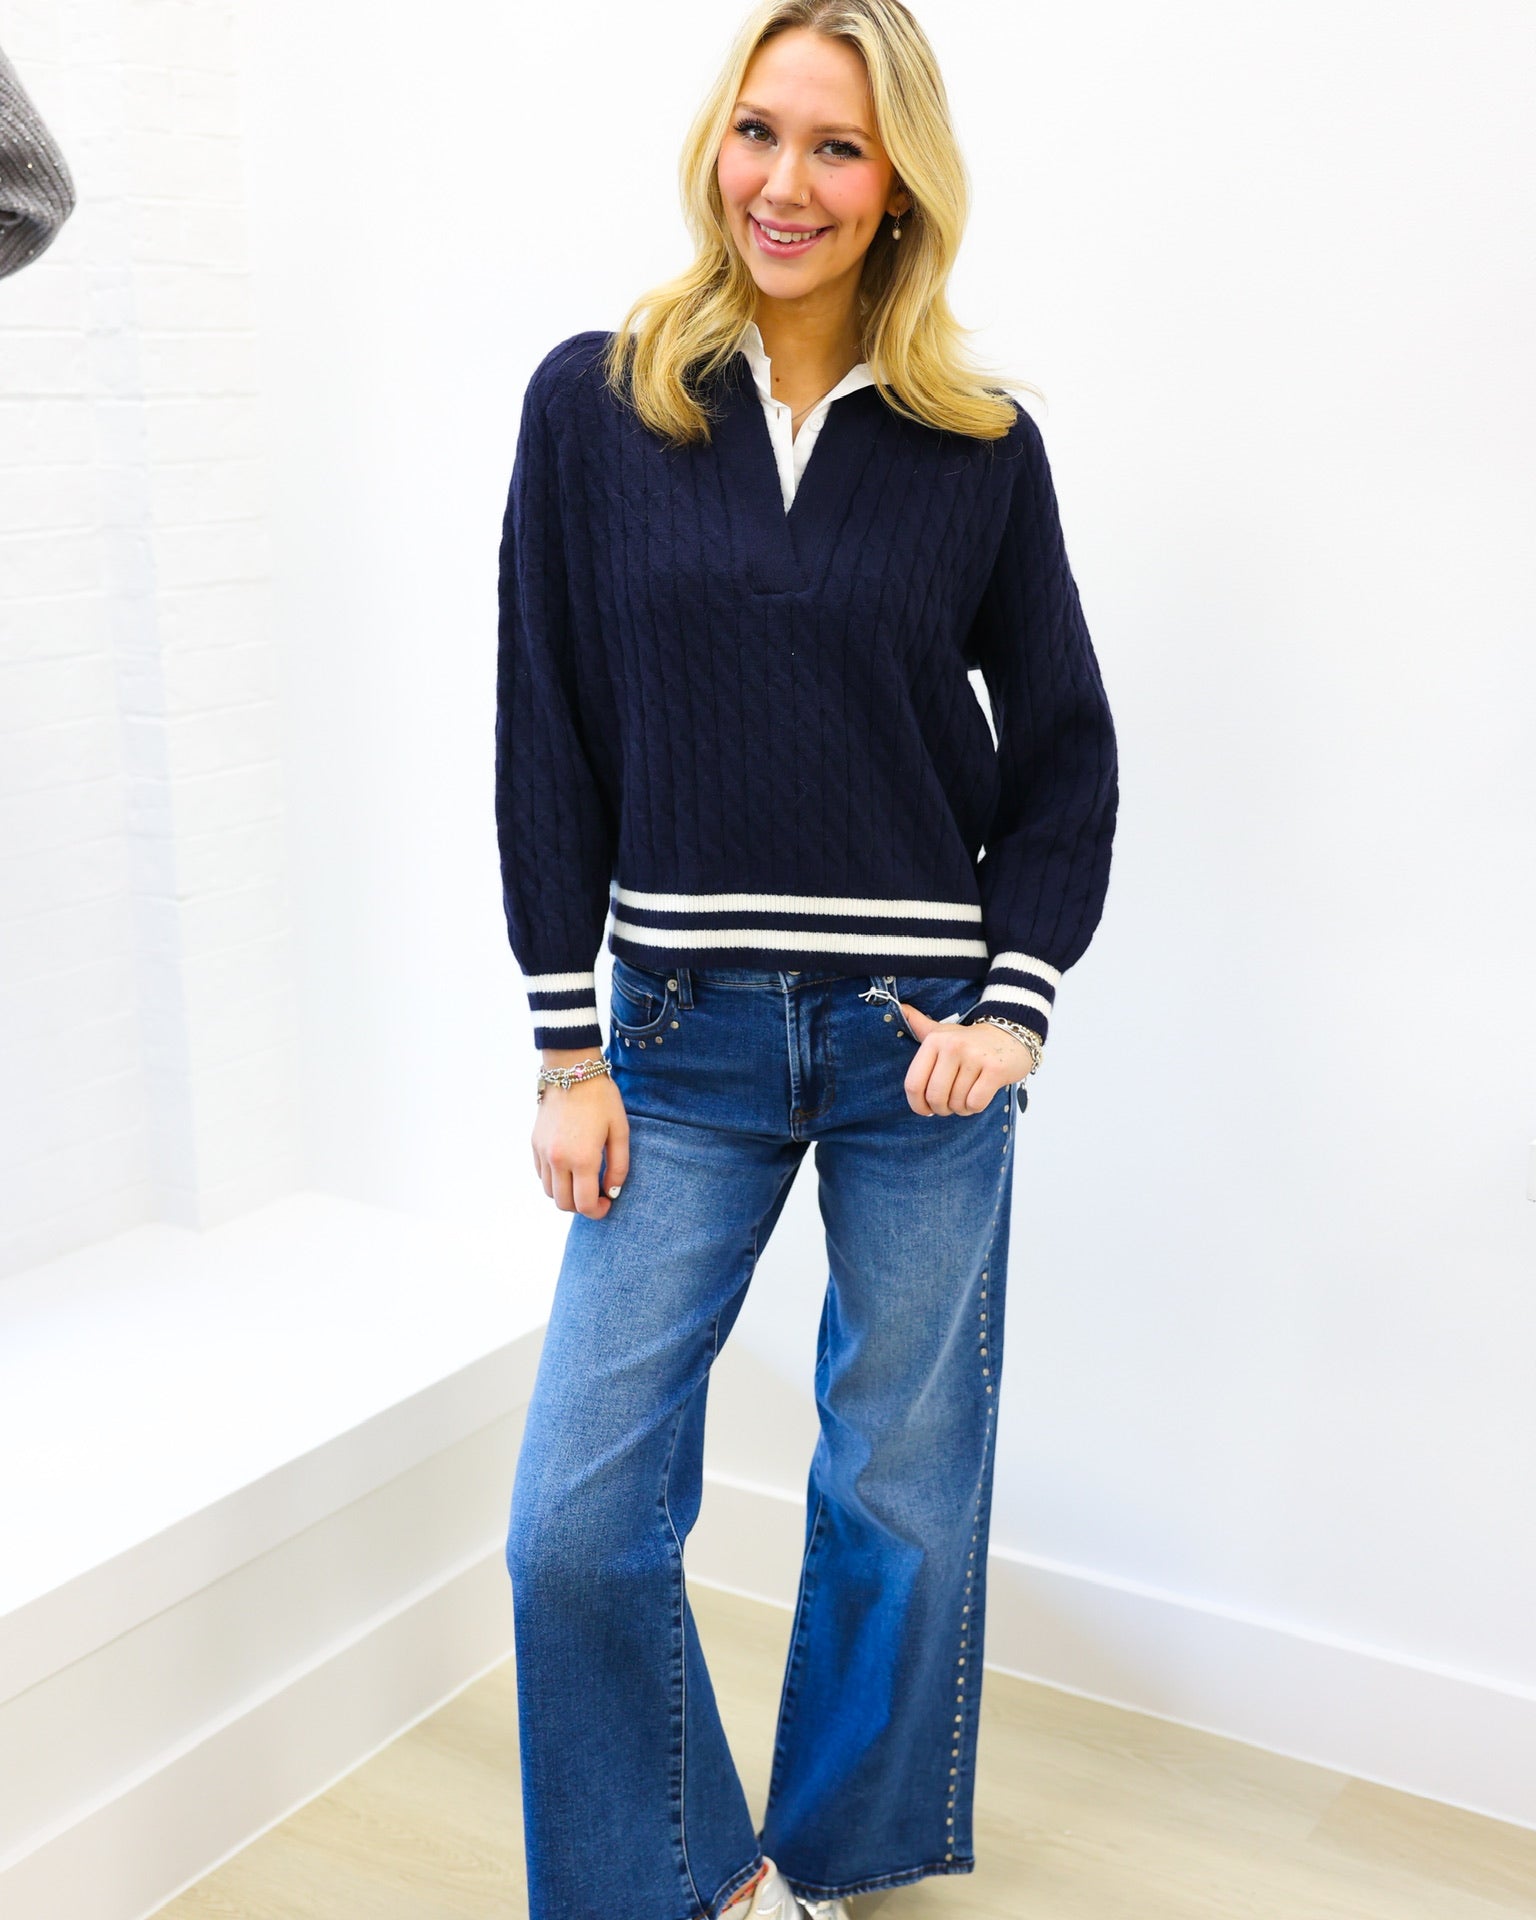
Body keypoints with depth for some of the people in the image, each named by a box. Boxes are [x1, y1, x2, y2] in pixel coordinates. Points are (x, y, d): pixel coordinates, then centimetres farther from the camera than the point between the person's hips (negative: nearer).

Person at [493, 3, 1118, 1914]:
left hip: (918, 1033, 0)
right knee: (578, 1517, -2)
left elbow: (1063, 749, 7)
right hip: (683, 1038, 0)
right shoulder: (591, 404, 0)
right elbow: (548, 747, 0)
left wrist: (1013, 1008, -5)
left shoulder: (979, 445, 1)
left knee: (906, 1500, 10)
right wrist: (568, 1050, -2)